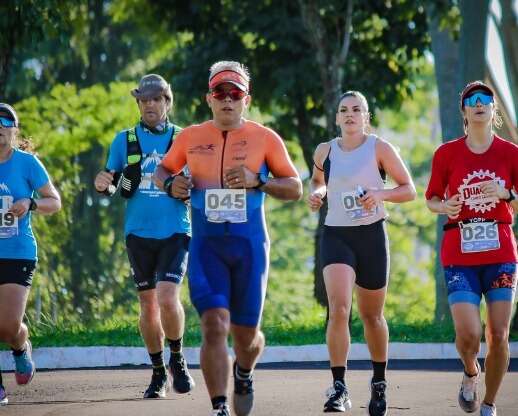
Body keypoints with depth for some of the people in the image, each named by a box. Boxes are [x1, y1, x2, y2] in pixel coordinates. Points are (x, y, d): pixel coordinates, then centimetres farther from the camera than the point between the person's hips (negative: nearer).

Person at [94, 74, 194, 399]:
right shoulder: (124, 140, 7)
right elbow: (113, 185, 10)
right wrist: (103, 185, -13)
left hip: (175, 232, -2)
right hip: (139, 234, 2)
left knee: (167, 298, -18)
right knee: (148, 305, 6)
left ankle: (177, 359, 5)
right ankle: (158, 372, 21)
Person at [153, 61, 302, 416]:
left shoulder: (265, 138, 1)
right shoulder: (190, 138, 6)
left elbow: (296, 188, 2)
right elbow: (163, 170, 21)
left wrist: (257, 181, -16)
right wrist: (170, 183, -3)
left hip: (249, 245, 0)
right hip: (206, 244, 0)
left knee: (246, 333, 9)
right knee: (214, 325, -16)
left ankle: (243, 374, 44)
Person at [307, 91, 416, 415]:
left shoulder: (379, 149, -3)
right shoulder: (325, 151, 5)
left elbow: (409, 190, -1)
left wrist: (380, 194, -18)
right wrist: (315, 194, 3)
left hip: (372, 235, -1)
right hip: (336, 235, 1)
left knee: (372, 315, 12)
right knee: (338, 308, -21)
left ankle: (379, 382, 34)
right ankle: (339, 388, -22)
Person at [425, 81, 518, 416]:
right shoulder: (447, 154, 2)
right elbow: (431, 199, 11)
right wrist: (445, 207, -11)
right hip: (460, 255, -1)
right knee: (468, 333, -14)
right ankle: (471, 374, 20)